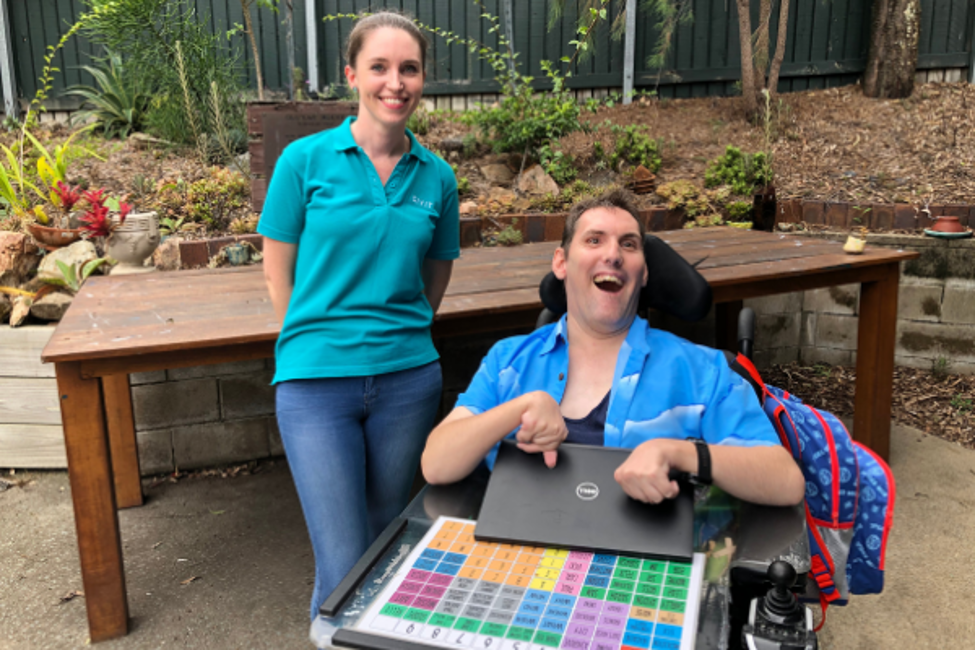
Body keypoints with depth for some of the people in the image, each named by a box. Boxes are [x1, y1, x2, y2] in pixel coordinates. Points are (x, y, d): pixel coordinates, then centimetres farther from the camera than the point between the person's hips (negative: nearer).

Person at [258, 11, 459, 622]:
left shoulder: (436, 175, 5)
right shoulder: (306, 160, -3)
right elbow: (279, 272, 2)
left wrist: (399, 335, 10)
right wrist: (317, 341, 3)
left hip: (408, 378, 3)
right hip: (317, 382, -3)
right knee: (344, 565, -3)